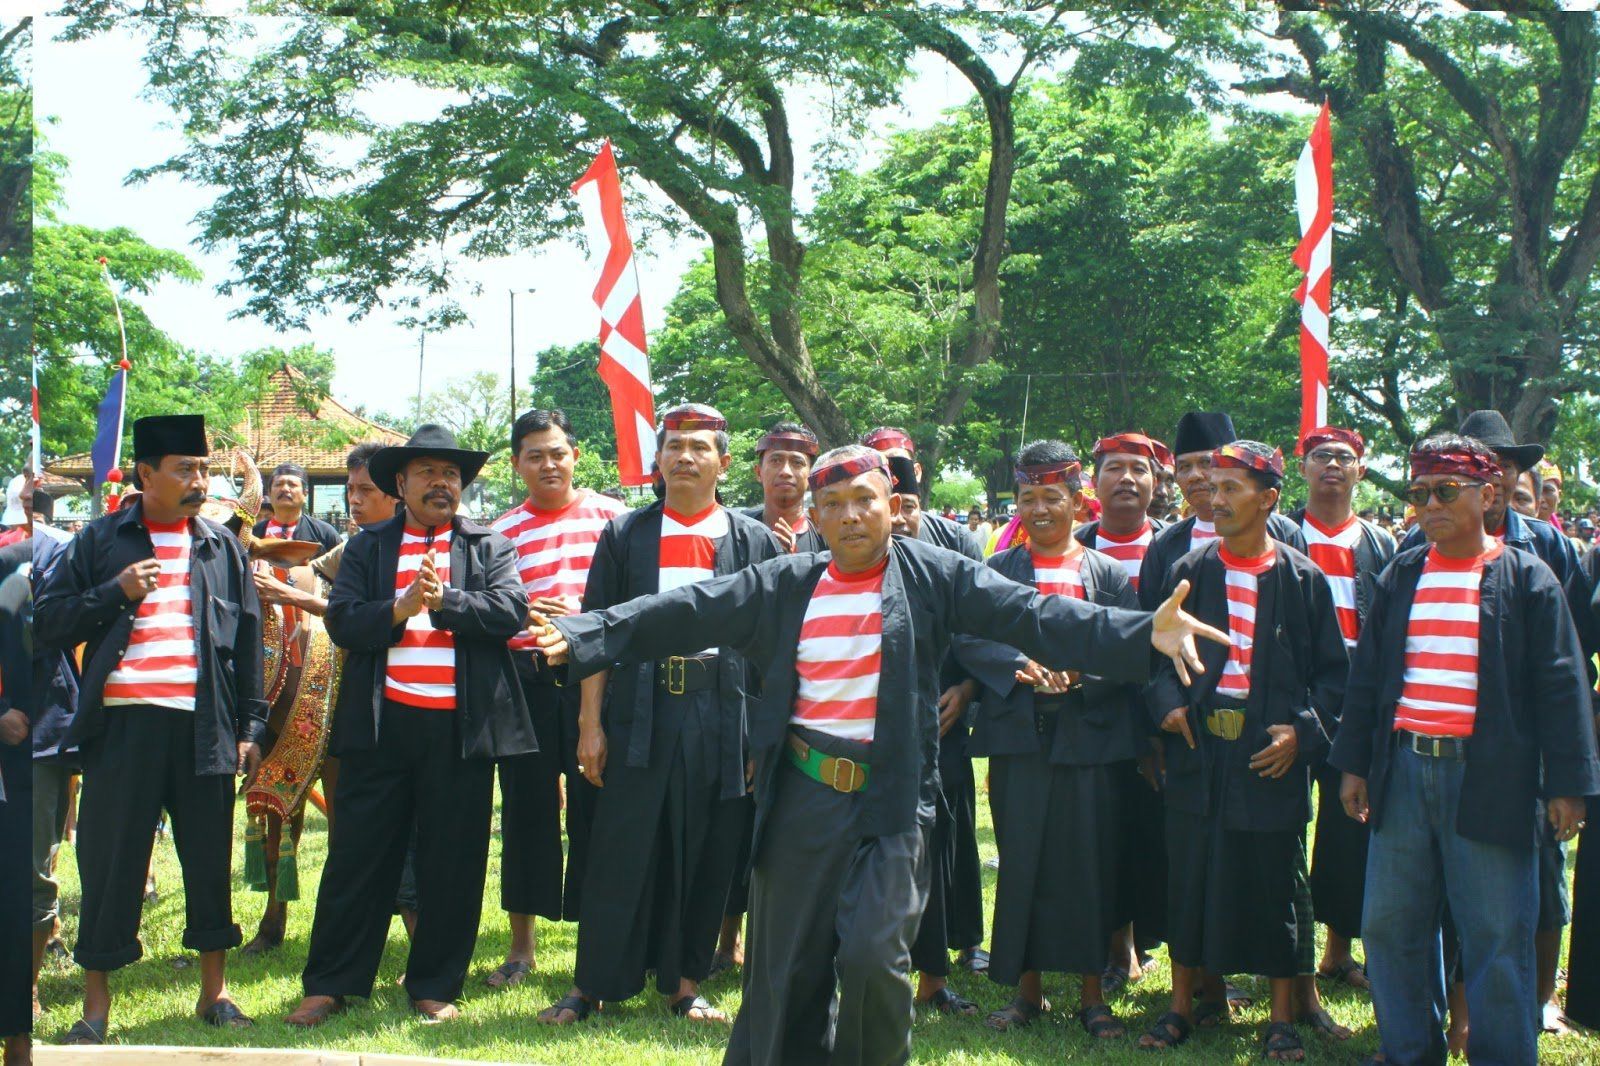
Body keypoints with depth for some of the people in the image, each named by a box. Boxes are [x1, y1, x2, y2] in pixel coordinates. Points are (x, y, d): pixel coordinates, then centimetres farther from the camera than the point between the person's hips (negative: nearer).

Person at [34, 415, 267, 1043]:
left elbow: (249, 642, 13)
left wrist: (250, 726, 7)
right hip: (122, 725, -2)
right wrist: (115, 591, -11)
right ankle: (95, 1002, 13)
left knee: (210, 859, 7)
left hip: (204, 727, 2)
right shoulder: (100, 541, 6)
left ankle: (214, 989, 20)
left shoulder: (223, 549, 12)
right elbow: (48, 625, 2)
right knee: (110, 862, 2)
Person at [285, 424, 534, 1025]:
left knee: (453, 862, 5)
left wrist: (444, 601, -17)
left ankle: (435, 987, 18)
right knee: (358, 856, 5)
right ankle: (329, 986, 16)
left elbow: (510, 612, -5)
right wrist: (400, 608, -16)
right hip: (382, 722, 0)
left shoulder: (490, 547, 11)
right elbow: (343, 620, 0)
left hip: (460, 725, 0)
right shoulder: (367, 547, 13)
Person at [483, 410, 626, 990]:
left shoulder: (612, 517, 5)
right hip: (526, 677, 2)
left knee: (595, 806, 0)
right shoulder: (503, 532, 10)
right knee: (526, 806, 6)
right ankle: (522, 944, 18)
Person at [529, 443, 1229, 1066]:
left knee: (873, 956, -16)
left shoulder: (933, 576, 0)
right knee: (786, 970, 8)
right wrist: (581, 635, -6)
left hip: (893, 798, -2)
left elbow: (1035, 616, -10)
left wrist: (1144, 634, -23)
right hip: (801, 796, 3)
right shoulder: (784, 586, 7)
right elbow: (686, 614, 4)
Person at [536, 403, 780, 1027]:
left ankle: (684, 982, 20)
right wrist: (590, 723, -1)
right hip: (640, 716, -1)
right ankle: (591, 983, 12)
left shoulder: (755, 542, 8)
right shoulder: (625, 536, 8)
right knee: (620, 855, 1)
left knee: (707, 859, 6)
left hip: (722, 719, 1)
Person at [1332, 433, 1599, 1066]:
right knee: (1391, 929, 9)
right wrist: (1353, 765, 12)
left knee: (1497, 938, 1)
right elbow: (1366, 676, 15)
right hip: (1402, 771, 4)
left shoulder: (1526, 579, 0)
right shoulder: (1399, 576, 11)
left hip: (1490, 777, -4)